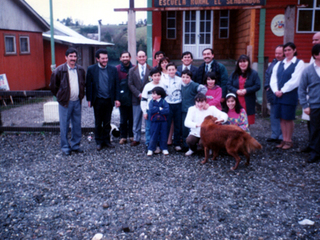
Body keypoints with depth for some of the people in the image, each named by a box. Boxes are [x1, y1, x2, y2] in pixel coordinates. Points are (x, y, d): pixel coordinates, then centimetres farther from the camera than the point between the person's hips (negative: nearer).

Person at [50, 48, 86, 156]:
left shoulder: (81, 70, 6)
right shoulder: (59, 70, -8)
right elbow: (53, 86, 1)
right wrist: (60, 96, 5)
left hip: (77, 102, 4)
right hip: (65, 102, -4)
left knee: (77, 125, 10)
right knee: (64, 126, 2)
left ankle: (75, 145, 23)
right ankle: (65, 147, 13)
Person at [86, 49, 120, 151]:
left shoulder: (113, 69, 4)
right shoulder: (91, 69, -1)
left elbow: (116, 85, 5)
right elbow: (88, 85, -1)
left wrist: (117, 99, 0)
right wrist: (89, 99, -5)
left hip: (109, 100, 1)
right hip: (98, 100, -1)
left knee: (107, 123, 11)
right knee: (98, 123, 9)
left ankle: (106, 140, 24)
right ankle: (99, 141, 21)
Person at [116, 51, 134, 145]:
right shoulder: (117, 69, 1)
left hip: (132, 97, 1)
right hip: (122, 98, 0)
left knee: (132, 118, 6)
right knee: (123, 119, 7)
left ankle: (131, 136, 19)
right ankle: (123, 136, 17)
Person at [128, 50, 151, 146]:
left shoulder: (151, 70, 2)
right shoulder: (132, 70, 8)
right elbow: (130, 84, 2)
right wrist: (139, 94, -10)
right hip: (137, 99, 2)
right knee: (136, 120, 7)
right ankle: (136, 139, 17)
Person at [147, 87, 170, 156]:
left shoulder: (164, 102, -5)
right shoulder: (151, 102, 0)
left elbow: (167, 111, -20)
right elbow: (151, 110, -16)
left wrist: (157, 110, -18)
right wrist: (160, 109, -15)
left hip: (163, 121, 0)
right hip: (154, 122, 0)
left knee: (163, 135, 9)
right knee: (153, 135, 5)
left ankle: (164, 148, 22)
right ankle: (150, 149, 13)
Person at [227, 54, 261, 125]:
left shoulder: (254, 73, 3)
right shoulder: (234, 74, 11)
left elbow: (257, 86, -5)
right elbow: (228, 85, 5)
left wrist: (246, 90, -16)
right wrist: (236, 91, -13)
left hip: (248, 103, -2)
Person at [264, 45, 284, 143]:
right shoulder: (274, 62, 11)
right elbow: (267, 74, 19)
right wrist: (267, 86, 8)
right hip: (273, 94, 7)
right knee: (273, 115, 14)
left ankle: (282, 136, 8)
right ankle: (274, 135, 24)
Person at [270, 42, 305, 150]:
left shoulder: (299, 63, -2)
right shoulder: (279, 64, 13)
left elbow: (295, 80, -11)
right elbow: (273, 78, 9)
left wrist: (282, 91, -12)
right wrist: (276, 90, -6)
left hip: (290, 95, -5)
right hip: (279, 95, 5)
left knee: (288, 118, -1)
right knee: (282, 118, 7)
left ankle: (289, 141, 11)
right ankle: (284, 140, 17)